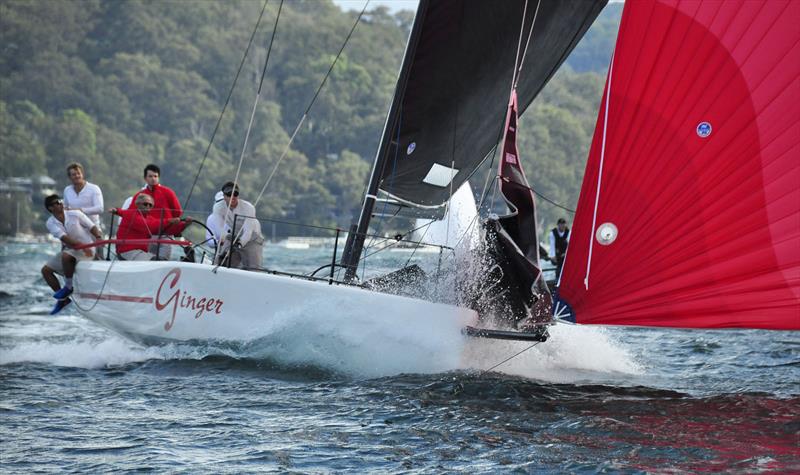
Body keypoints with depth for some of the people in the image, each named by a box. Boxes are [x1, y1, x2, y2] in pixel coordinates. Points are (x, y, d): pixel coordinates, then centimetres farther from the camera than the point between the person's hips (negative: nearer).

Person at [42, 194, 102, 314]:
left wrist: (99, 238, -26)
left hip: (86, 250, -5)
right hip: (68, 249, 6)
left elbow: (92, 227, -5)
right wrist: (80, 246, -33)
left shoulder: (75, 214, -10)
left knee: (66, 256, -35)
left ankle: (69, 286, -15)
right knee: (46, 270, -2)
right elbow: (64, 238, -19)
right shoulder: (51, 223, -5)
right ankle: (63, 299, 5)